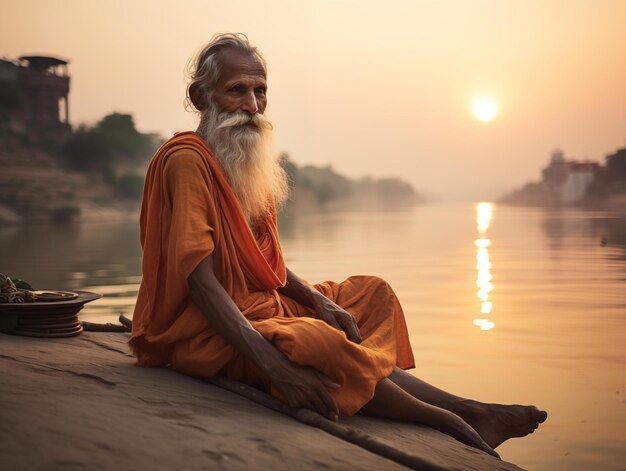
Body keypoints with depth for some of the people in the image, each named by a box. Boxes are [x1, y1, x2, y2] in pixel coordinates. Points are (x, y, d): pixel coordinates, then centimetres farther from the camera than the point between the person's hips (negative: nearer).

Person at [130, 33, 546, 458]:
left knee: (370, 293, 6)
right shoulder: (187, 160, -16)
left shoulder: (250, 164, 13)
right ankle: (451, 420, -18)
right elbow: (199, 278, -26)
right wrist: (271, 363, -35)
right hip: (203, 329, -10)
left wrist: (320, 301, -4)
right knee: (317, 345, -34)